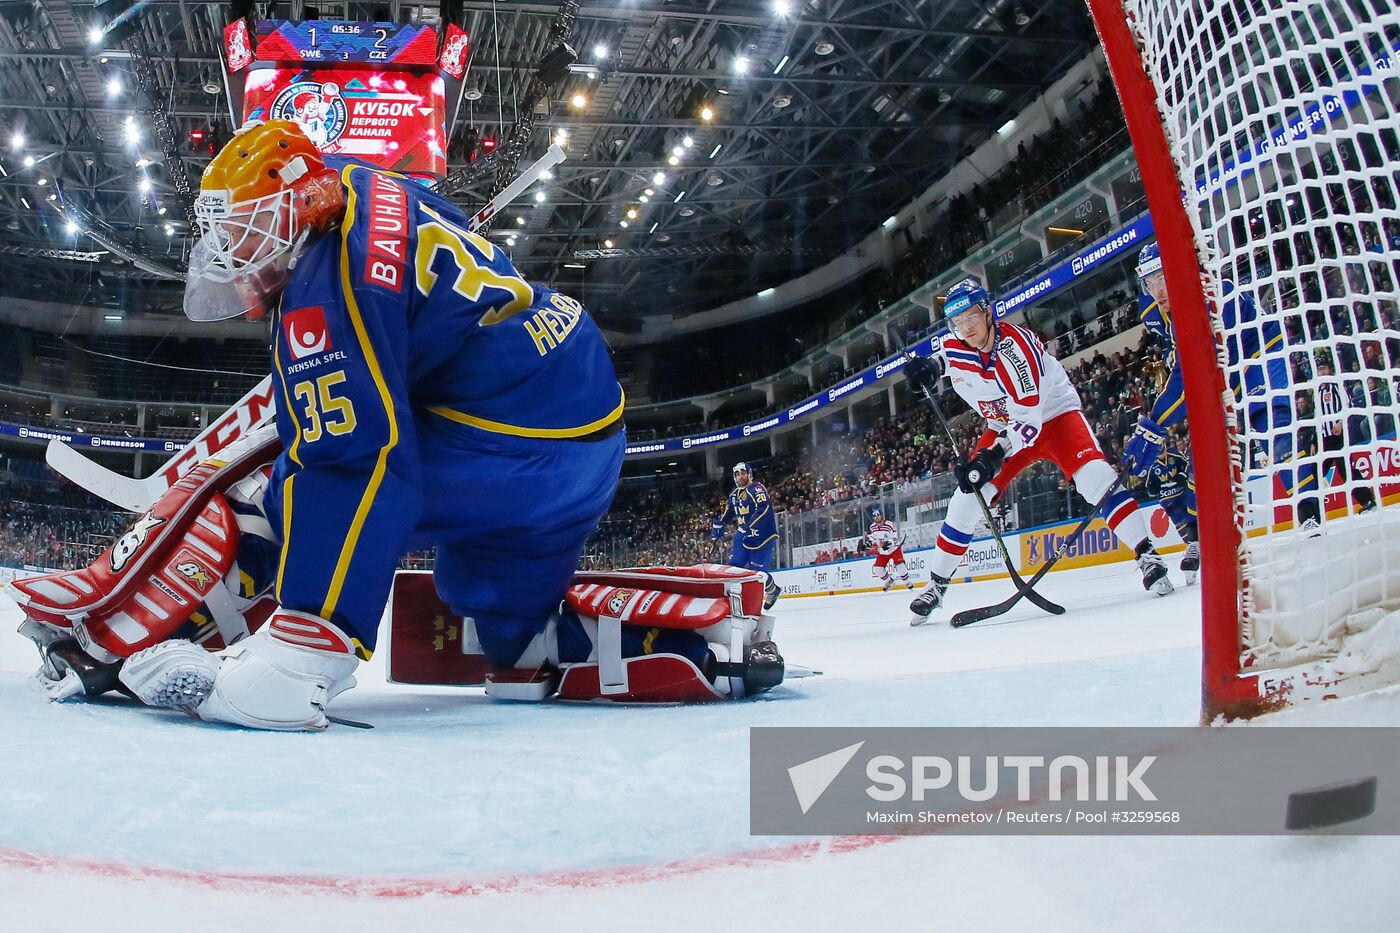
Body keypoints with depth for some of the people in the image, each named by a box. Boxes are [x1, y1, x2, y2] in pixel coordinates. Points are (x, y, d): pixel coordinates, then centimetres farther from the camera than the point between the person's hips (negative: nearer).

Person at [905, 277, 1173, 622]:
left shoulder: (1016, 345, -31)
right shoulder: (953, 346, -13)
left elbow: (1029, 419, -33)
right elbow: (938, 357, 13)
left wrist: (995, 454, -45)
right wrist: (927, 366, -12)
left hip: (1052, 412, -5)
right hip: (1005, 426, 5)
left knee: (1093, 475, -29)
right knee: (966, 501, -4)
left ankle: (1148, 557, -24)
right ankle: (936, 585, 7)